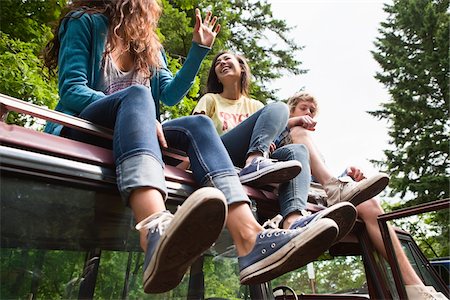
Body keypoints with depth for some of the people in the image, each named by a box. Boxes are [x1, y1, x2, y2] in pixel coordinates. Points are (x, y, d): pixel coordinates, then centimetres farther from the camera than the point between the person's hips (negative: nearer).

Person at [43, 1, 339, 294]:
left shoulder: (148, 44, 20)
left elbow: (171, 95, 9)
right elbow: (71, 91, -9)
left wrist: (199, 48, 8)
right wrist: (141, 112, -23)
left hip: (130, 135, 5)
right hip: (82, 132, -4)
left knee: (198, 124, -19)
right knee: (137, 94, -32)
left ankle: (253, 243, -41)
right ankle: (157, 234, -63)